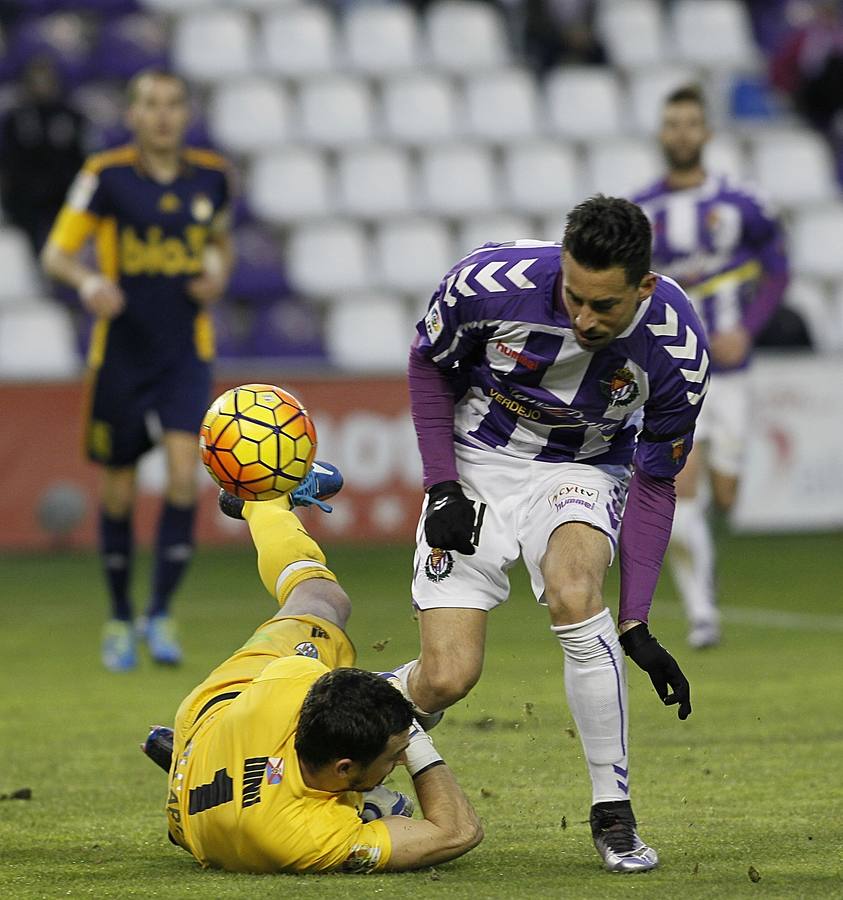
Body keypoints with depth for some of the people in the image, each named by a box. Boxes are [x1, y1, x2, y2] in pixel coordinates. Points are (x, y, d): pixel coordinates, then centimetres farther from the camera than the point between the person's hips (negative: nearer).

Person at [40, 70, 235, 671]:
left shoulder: (212, 177, 2)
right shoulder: (107, 176, -7)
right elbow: (57, 252, -5)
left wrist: (218, 275, -1)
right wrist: (88, 281, -27)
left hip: (186, 354, 1)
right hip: (121, 352, -1)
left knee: (185, 474, -16)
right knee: (119, 491, 6)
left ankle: (161, 612, -5)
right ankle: (121, 619, 24)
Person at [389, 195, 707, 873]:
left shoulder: (677, 350, -24)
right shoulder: (492, 282, -27)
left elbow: (654, 483, -10)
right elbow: (428, 364, -4)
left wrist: (637, 623, -15)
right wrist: (442, 488, -9)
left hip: (582, 473, 0)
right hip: (475, 466, 0)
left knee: (574, 594, -33)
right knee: (446, 678, -14)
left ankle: (614, 814, -20)